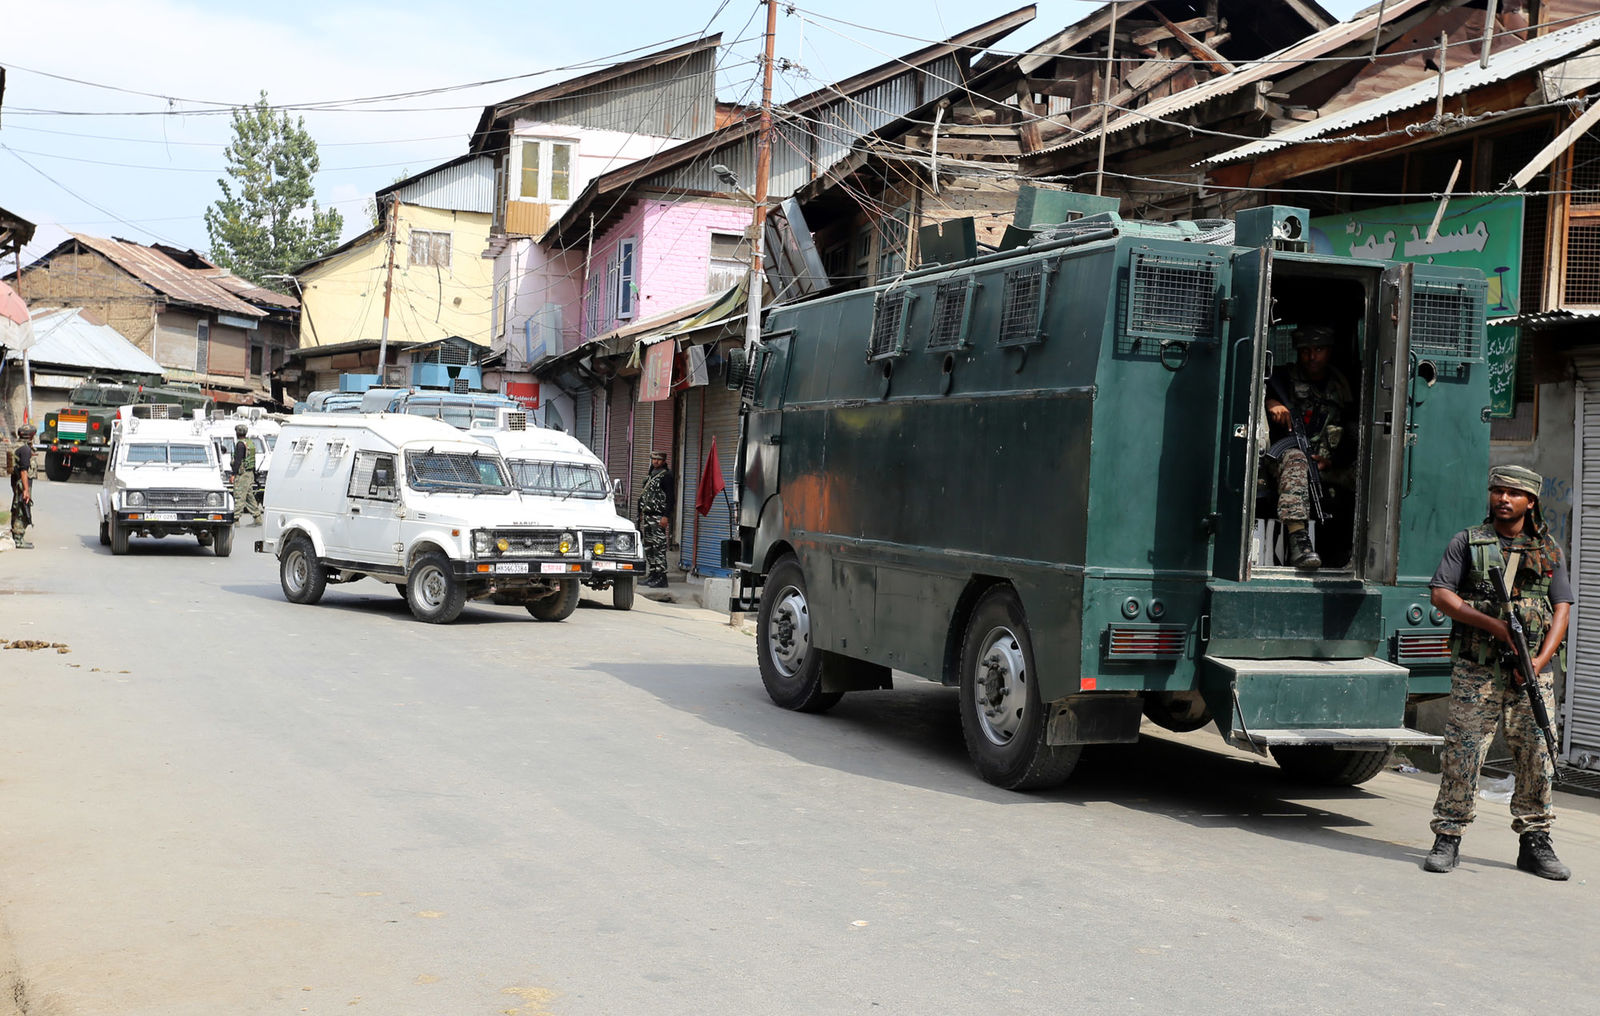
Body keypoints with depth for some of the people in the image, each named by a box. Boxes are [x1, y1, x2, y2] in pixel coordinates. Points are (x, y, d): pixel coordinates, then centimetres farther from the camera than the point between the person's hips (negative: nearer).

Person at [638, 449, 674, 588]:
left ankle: (661, 578, -10)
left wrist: (666, 516, -20)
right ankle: (651, 576, 17)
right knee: (648, 547, 11)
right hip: (647, 517, 9)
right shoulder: (649, 475, 18)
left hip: (659, 517, -9)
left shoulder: (666, 475, -7)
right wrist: (641, 513, 19)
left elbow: (669, 497, -13)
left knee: (659, 548, -11)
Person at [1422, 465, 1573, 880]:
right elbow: (1441, 595, -2)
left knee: (1538, 756, 4)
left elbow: (1561, 609, 6)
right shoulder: (1467, 542, 6)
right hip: (1476, 671, -2)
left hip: (1531, 674, 2)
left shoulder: (1549, 550, 12)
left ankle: (1535, 843, 15)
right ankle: (1447, 839, 4)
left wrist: (1541, 660, -9)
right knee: (1462, 754, -4)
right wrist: (1492, 623, -15)